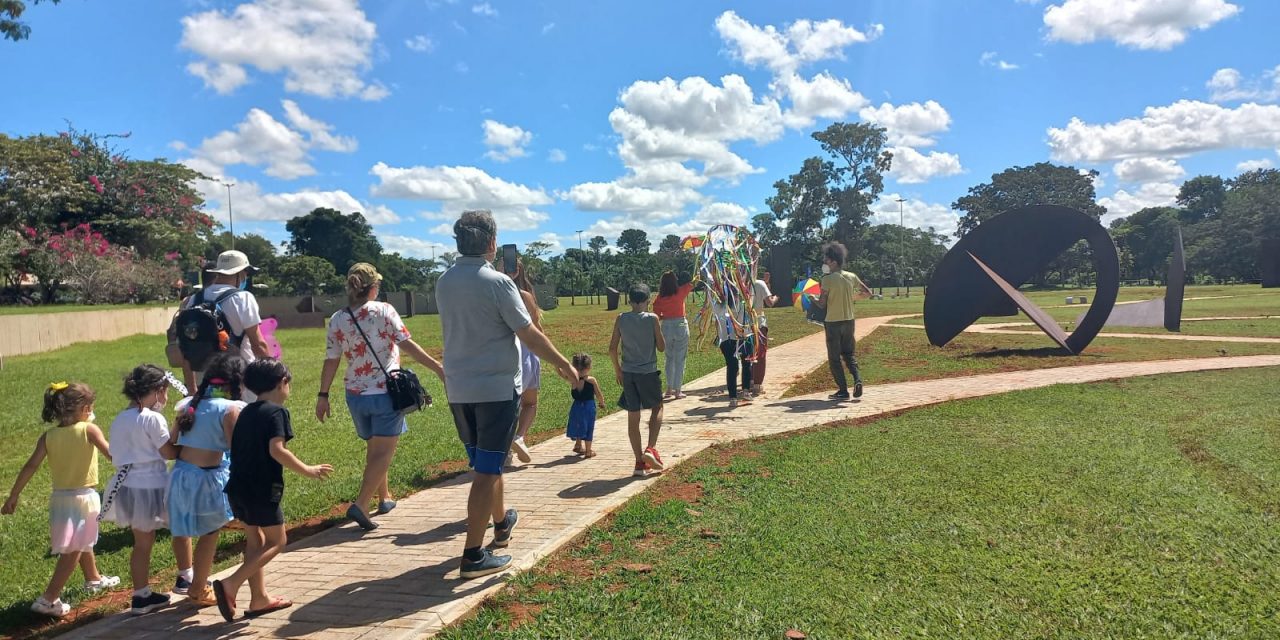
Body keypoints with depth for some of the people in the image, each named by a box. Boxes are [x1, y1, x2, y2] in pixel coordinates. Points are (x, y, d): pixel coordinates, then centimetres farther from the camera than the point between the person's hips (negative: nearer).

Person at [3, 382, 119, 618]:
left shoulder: (48, 436, -1)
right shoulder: (89, 430, -12)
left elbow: (30, 467, -5)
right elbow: (111, 454, -15)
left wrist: (13, 496, 2)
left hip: (59, 497, 6)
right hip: (84, 497, -6)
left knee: (84, 543, 26)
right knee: (73, 551, 1)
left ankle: (94, 579, 45)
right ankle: (49, 599, -5)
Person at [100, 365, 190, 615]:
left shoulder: (118, 420, 7)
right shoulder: (153, 418, -17)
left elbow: (115, 455, 11)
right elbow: (171, 453, -14)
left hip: (128, 488, 7)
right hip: (152, 485, -7)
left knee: (142, 541, 15)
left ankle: (141, 596, 20)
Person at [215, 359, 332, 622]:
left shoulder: (246, 412, 14)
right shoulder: (277, 411, -10)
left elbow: (237, 448, 18)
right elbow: (276, 450, -21)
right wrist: (306, 470, -15)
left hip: (237, 487, 8)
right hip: (261, 489, -8)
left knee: (254, 539, 17)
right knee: (276, 542, 4)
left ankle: (259, 598, 24)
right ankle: (230, 584, -8)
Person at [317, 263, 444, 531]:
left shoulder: (337, 319, 0)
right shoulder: (384, 311, -10)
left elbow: (331, 361, 0)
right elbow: (408, 345, -13)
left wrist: (323, 395, 8)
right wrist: (438, 368, -10)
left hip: (355, 394, 5)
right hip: (385, 391, -5)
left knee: (374, 448, 22)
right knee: (383, 452, 1)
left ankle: (384, 497, 34)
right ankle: (361, 504, -11)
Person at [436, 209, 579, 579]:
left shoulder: (444, 283, 5)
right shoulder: (497, 282, -14)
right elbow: (530, 336, -13)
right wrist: (565, 366, -1)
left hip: (458, 389, 7)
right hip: (496, 387, -7)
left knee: (483, 463, 21)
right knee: (487, 470, -1)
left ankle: (501, 523, 42)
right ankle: (473, 555, 1)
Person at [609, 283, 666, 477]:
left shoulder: (621, 319, -1)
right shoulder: (652, 319, -8)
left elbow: (612, 348, 0)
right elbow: (662, 347, -3)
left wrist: (617, 369, 14)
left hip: (628, 373, 2)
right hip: (648, 372, -2)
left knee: (633, 417, 8)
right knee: (657, 408, 19)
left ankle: (639, 462, 12)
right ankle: (651, 449, 1)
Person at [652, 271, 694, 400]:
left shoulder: (659, 298, -3)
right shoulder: (680, 292, -9)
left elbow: (657, 316, -1)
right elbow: (692, 283, 4)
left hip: (666, 327, 3)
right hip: (680, 326, -2)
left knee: (669, 358, 16)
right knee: (679, 359, 3)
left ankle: (670, 389, 20)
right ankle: (677, 391, 5)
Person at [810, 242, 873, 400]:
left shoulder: (828, 279, -13)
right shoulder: (852, 277, 4)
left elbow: (822, 304, -12)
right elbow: (868, 292, 12)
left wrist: (811, 298, 7)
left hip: (833, 323, -5)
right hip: (849, 320, 5)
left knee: (834, 358, 4)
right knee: (849, 354, 17)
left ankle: (843, 390, 2)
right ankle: (857, 379, -7)